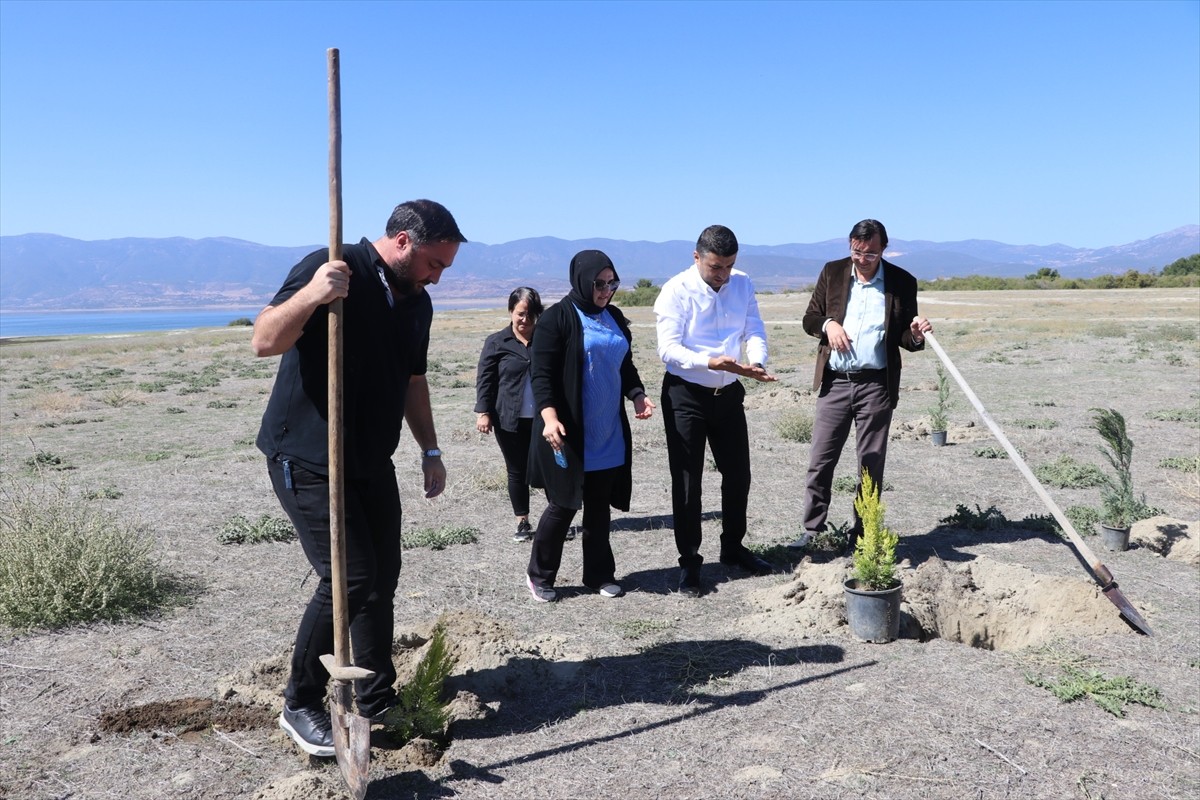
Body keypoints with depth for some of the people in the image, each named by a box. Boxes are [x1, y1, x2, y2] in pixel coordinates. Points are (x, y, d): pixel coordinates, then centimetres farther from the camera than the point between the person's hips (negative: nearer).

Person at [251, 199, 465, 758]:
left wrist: (430, 451, 18)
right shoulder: (332, 270, -15)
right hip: (307, 460, -7)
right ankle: (300, 706, 7)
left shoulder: (417, 303, 9)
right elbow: (264, 342, -23)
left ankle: (376, 703, 23)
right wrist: (310, 296, -39)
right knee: (349, 578, -13)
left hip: (371, 462, 8)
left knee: (382, 578, 8)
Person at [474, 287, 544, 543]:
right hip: (509, 420, -1)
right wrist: (483, 412, -9)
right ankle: (523, 523, 18)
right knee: (517, 472, 8)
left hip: (542, 418, 1)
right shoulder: (497, 342, 0)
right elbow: (484, 379, -1)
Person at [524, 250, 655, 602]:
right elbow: (541, 374, -13)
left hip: (609, 435, 6)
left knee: (599, 506, 11)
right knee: (564, 505, 1)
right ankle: (539, 574, 18)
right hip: (569, 434, -6)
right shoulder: (557, 318, -8)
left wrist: (638, 396, 2)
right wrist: (549, 417, -27)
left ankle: (599, 574, 23)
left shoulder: (615, 318, 13)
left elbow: (626, 367, 21)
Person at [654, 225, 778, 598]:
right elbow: (668, 349, -21)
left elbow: (755, 330, -2)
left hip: (728, 393, 5)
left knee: (737, 473, 15)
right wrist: (709, 362, -37)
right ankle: (689, 562, 15)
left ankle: (733, 547, 35)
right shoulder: (676, 291, -15)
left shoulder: (743, 284, 1)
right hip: (686, 395, -5)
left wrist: (757, 362, -24)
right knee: (686, 481, 2)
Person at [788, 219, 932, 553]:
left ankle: (861, 535, 16)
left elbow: (904, 338, 8)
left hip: (877, 384, -1)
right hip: (834, 381, 1)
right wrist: (827, 324, -11)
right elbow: (809, 318, 10)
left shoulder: (902, 282, 2)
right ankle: (812, 531, 14)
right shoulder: (832, 272, 5)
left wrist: (916, 336, -14)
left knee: (871, 465, 6)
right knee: (820, 461, 3)